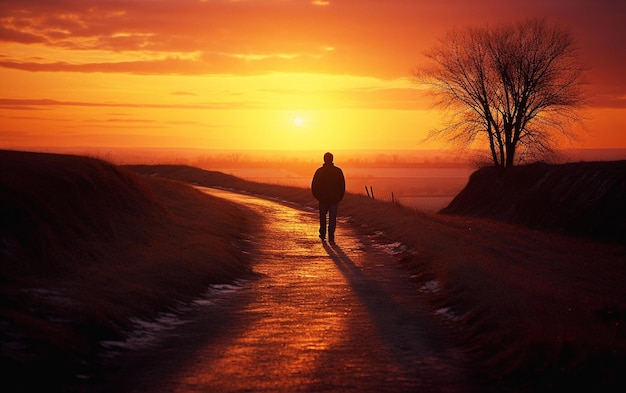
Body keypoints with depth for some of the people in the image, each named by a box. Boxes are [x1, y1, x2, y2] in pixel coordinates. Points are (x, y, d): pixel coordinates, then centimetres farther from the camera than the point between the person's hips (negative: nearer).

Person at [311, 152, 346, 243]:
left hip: (323, 198, 0)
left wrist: (317, 196, 11)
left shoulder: (319, 171, -4)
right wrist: (340, 197, 11)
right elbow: (342, 185, 1)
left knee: (323, 217, 18)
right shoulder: (338, 171, -2)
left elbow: (314, 185, -2)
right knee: (332, 218, 2)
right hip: (334, 198, 0)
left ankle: (323, 235, 20)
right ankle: (331, 237, -5)